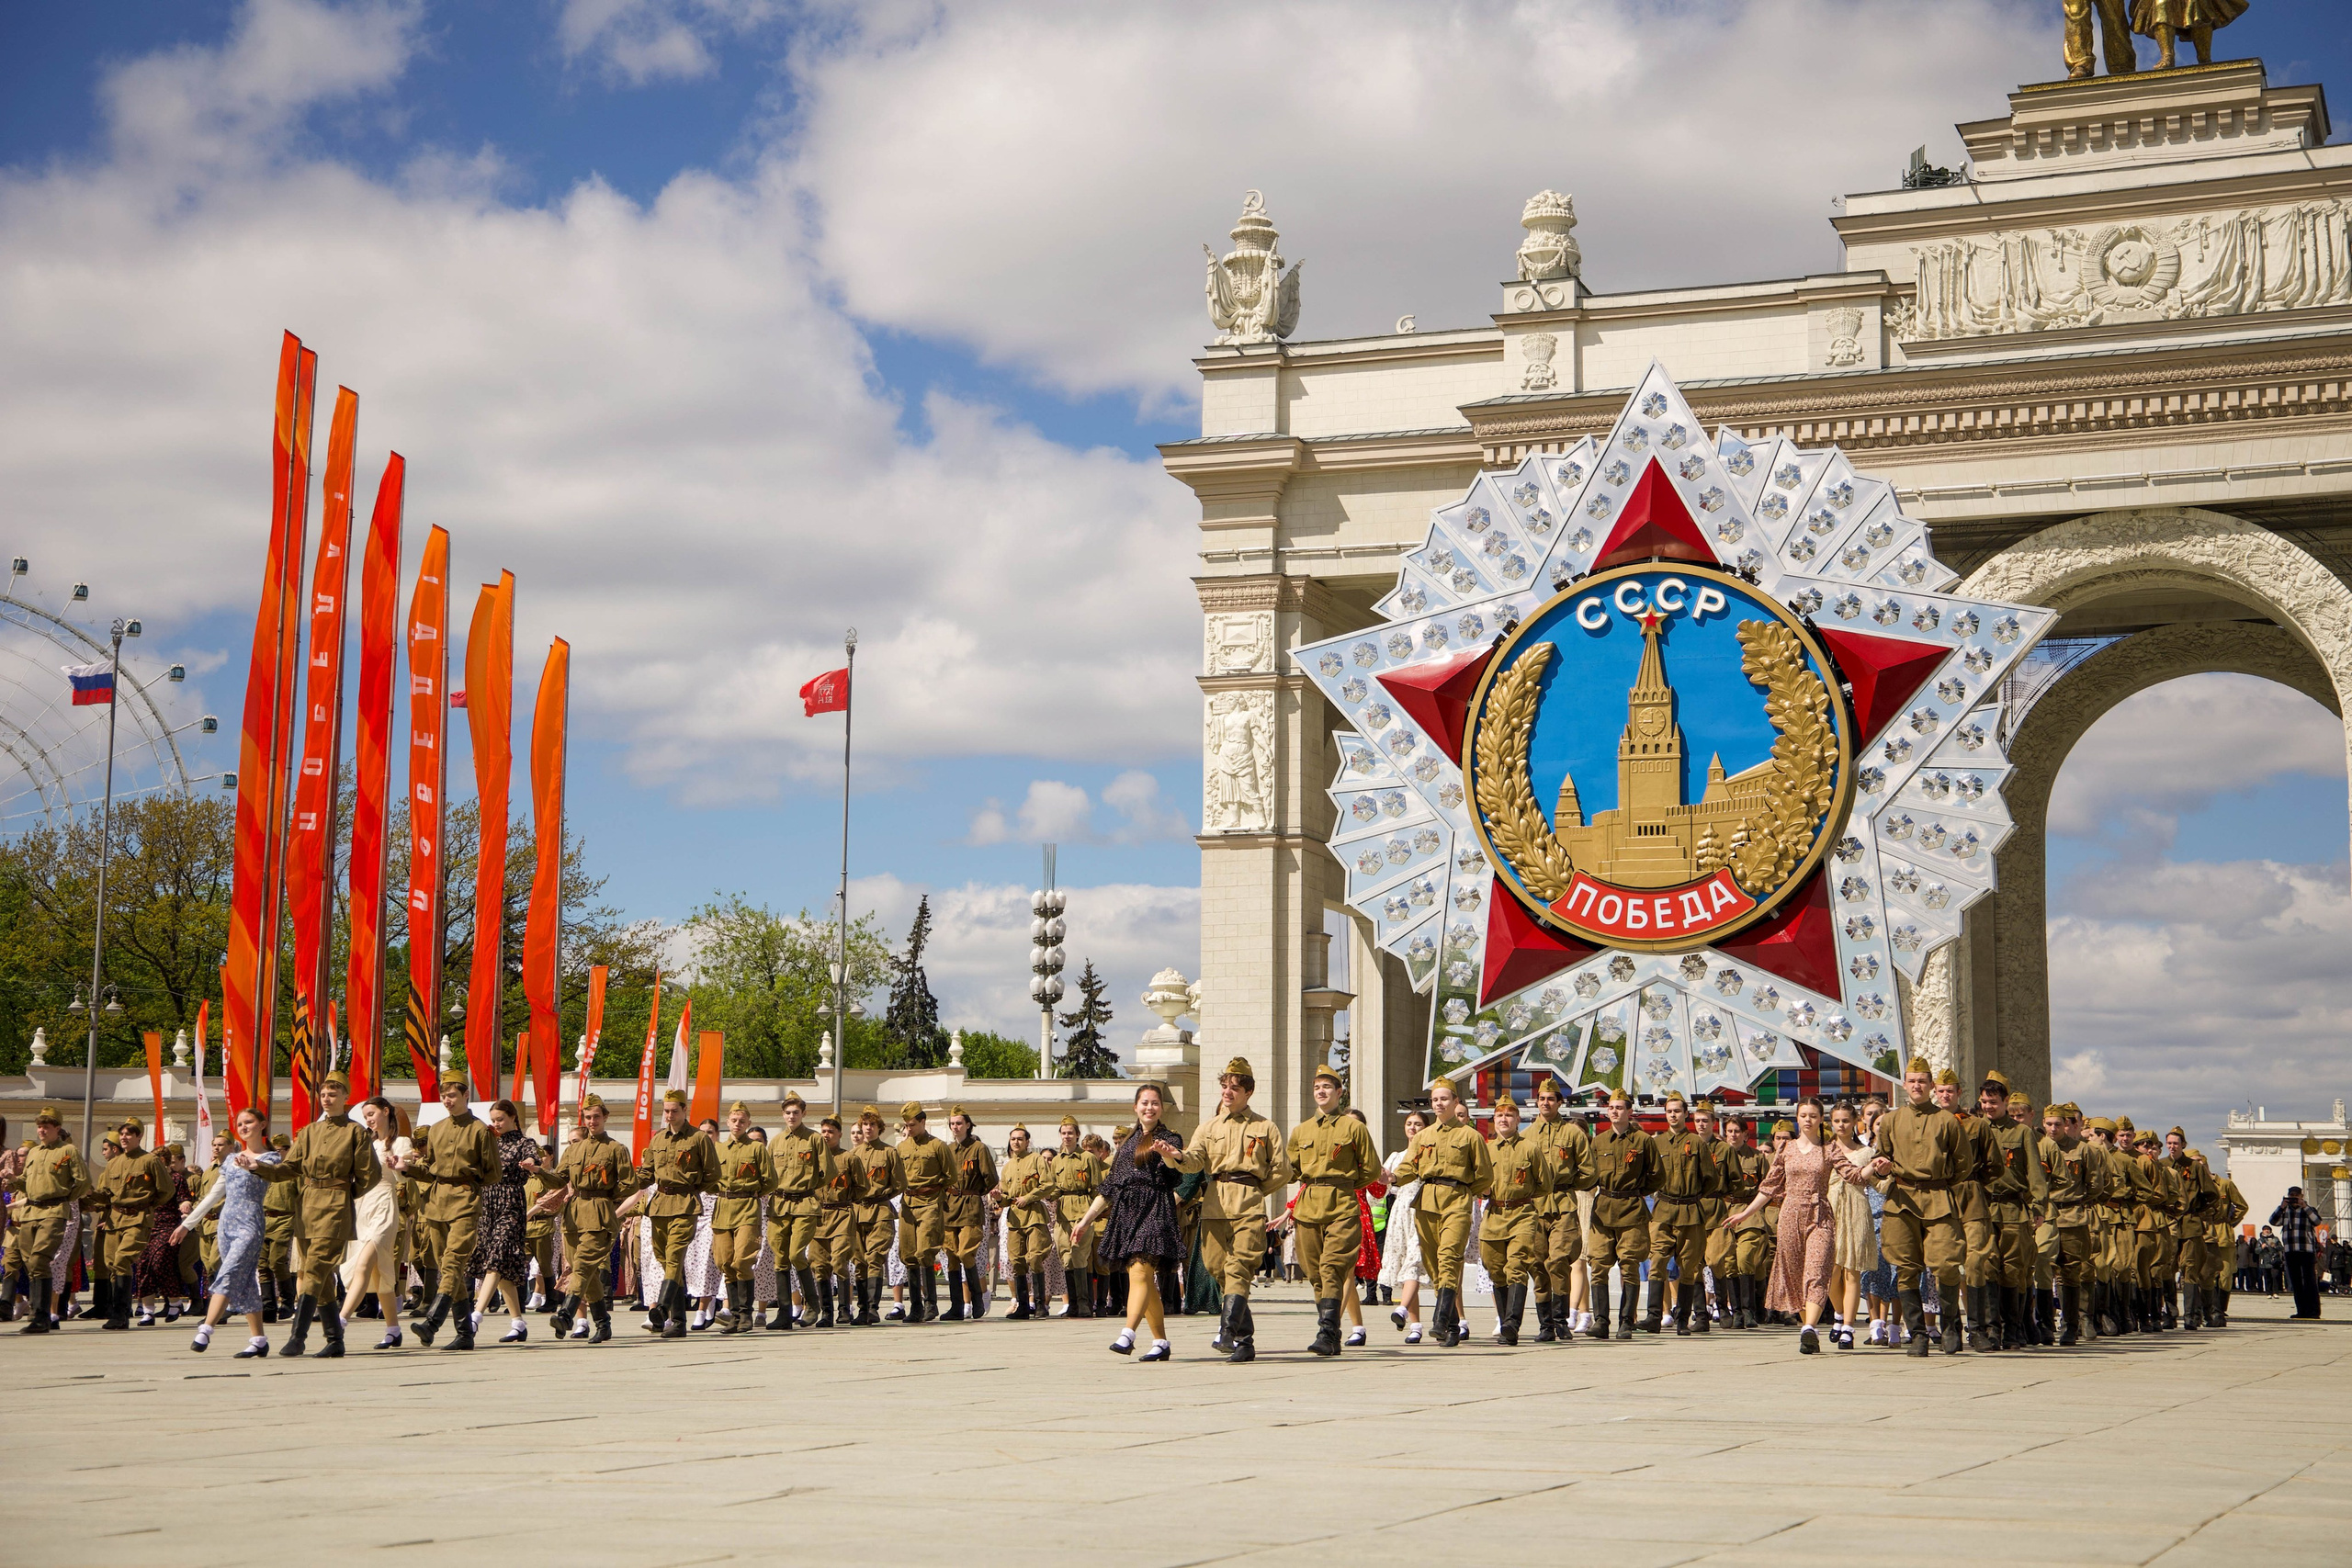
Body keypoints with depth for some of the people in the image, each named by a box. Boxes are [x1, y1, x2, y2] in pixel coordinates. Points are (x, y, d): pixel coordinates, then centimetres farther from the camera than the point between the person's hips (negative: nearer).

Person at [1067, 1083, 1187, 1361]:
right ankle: (1161, 1342, 12)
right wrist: (1086, 1219, 18)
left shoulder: (1169, 1140, 3)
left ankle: (1127, 1335, -30)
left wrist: (1169, 1156, -43)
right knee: (1146, 1280, 5)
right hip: (1125, 1212, 6)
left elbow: (1175, 1172, -19)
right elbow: (1109, 1187, 22)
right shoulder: (1126, 1143, 20)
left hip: (1154, 1210, -6)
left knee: (1140, 1272, -19)